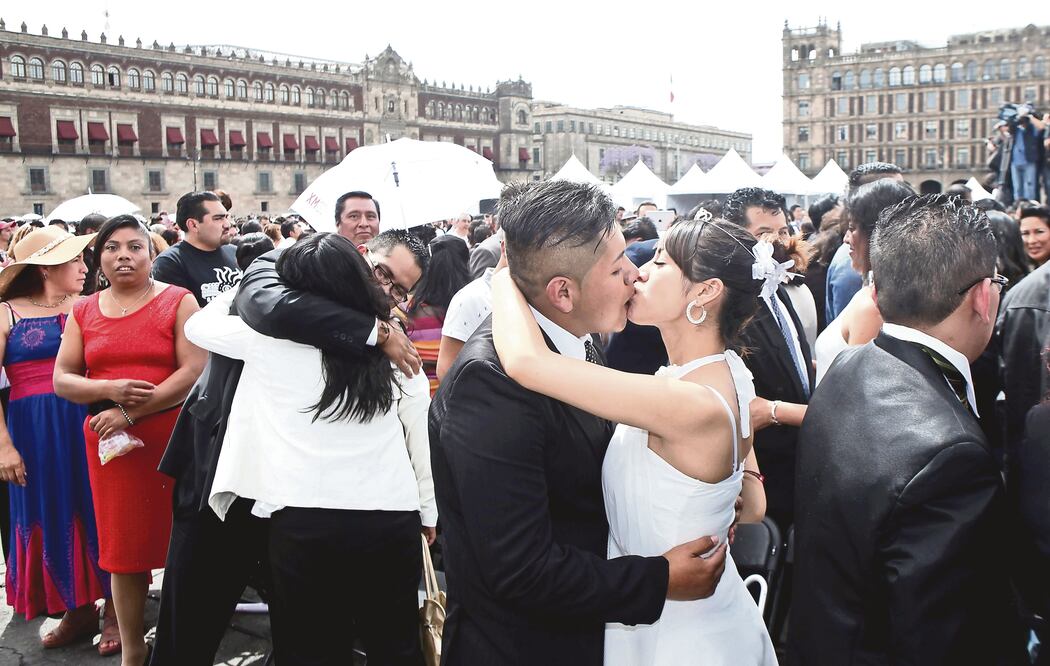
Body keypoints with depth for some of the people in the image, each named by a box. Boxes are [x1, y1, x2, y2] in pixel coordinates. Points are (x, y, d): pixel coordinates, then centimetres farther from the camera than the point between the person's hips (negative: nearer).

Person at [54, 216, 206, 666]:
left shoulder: (178, 302, -2)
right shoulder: (84, 312, 11)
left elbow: (193, 371, -11)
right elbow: (62, 379, 7)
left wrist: (131, 413, -14)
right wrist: (110, 390, -14)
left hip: (173, 437, -3)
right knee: (124, 547, 8)